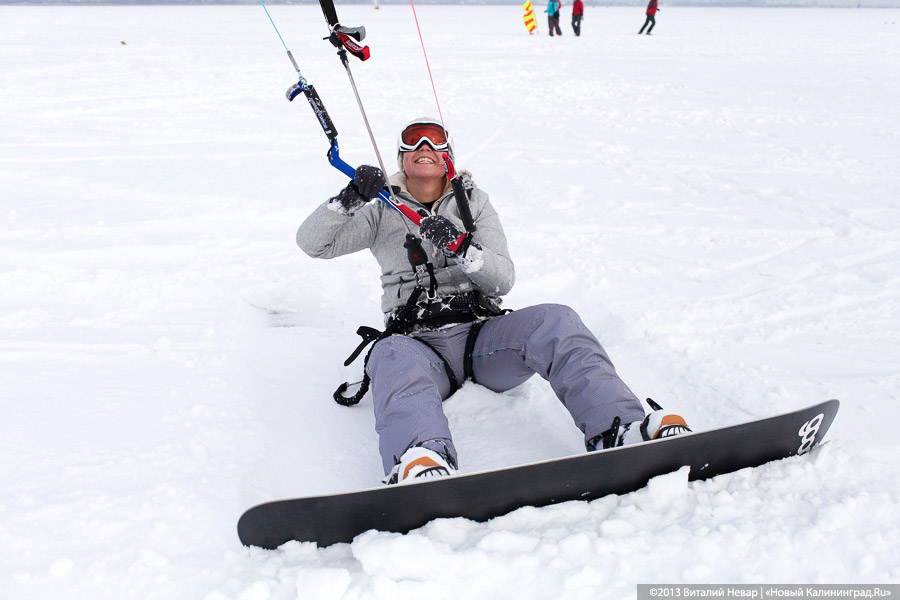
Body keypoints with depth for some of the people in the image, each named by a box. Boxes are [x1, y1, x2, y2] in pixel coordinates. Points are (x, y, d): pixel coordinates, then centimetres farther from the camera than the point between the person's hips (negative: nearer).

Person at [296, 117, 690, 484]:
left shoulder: (474, 203, 19)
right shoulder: (383, 214, 18)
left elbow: (504, 279, 7)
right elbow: (312, 243, 8)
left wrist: (460, 247, -14)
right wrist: (351, 197, -9)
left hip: (482, 334, 2)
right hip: (418, 342, -1)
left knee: (554, 321, -27)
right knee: (393, 355, -38)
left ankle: (618, 429, -45)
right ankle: (421, 466, -67)